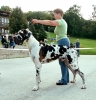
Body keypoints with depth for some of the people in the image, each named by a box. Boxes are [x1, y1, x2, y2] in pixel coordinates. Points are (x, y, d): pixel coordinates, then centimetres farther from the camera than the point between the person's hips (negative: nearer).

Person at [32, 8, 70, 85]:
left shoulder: (60, 21, -12)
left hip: (62, 42, -11)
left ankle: (64, 80, -2)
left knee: (62, 61, -7)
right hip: (64, 41, 11)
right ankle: (66, 79, 19)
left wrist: (38, 21, -32)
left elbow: (50, 22, -30)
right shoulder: (63, 22, 21)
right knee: (64, 61, 13)